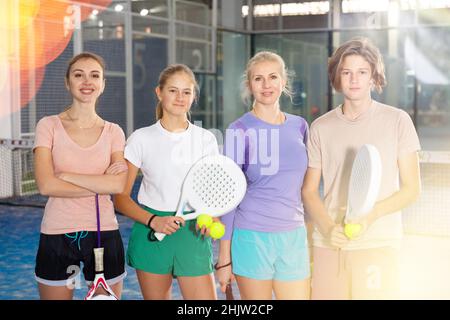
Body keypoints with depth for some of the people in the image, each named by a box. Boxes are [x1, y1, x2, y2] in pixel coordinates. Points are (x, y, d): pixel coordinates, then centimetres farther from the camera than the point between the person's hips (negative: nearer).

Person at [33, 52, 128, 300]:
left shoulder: (113, 132, 4)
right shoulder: (49, 126, -1)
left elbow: (120, 185, -11)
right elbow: (46, 185, -13)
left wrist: (67, 176, -13)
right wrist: (101, 186, -11)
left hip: (104, 233, 1)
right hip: (57, 234, -1)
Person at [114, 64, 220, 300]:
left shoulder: (205, 139, 6)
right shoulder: (141, 139, 1)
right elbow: (121, 198, 0)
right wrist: (152, 221, -16)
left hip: (193, 234, 1)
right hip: (151, 233, -1)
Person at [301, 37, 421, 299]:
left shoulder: (397, 120, 1)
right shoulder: (321, 127, 7)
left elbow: (411, 188, 1)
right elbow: (309, 190, 9)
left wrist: (371, 214, -15)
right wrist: (327, 227, -9)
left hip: (378, 244, -2)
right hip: (328, 244, 2)